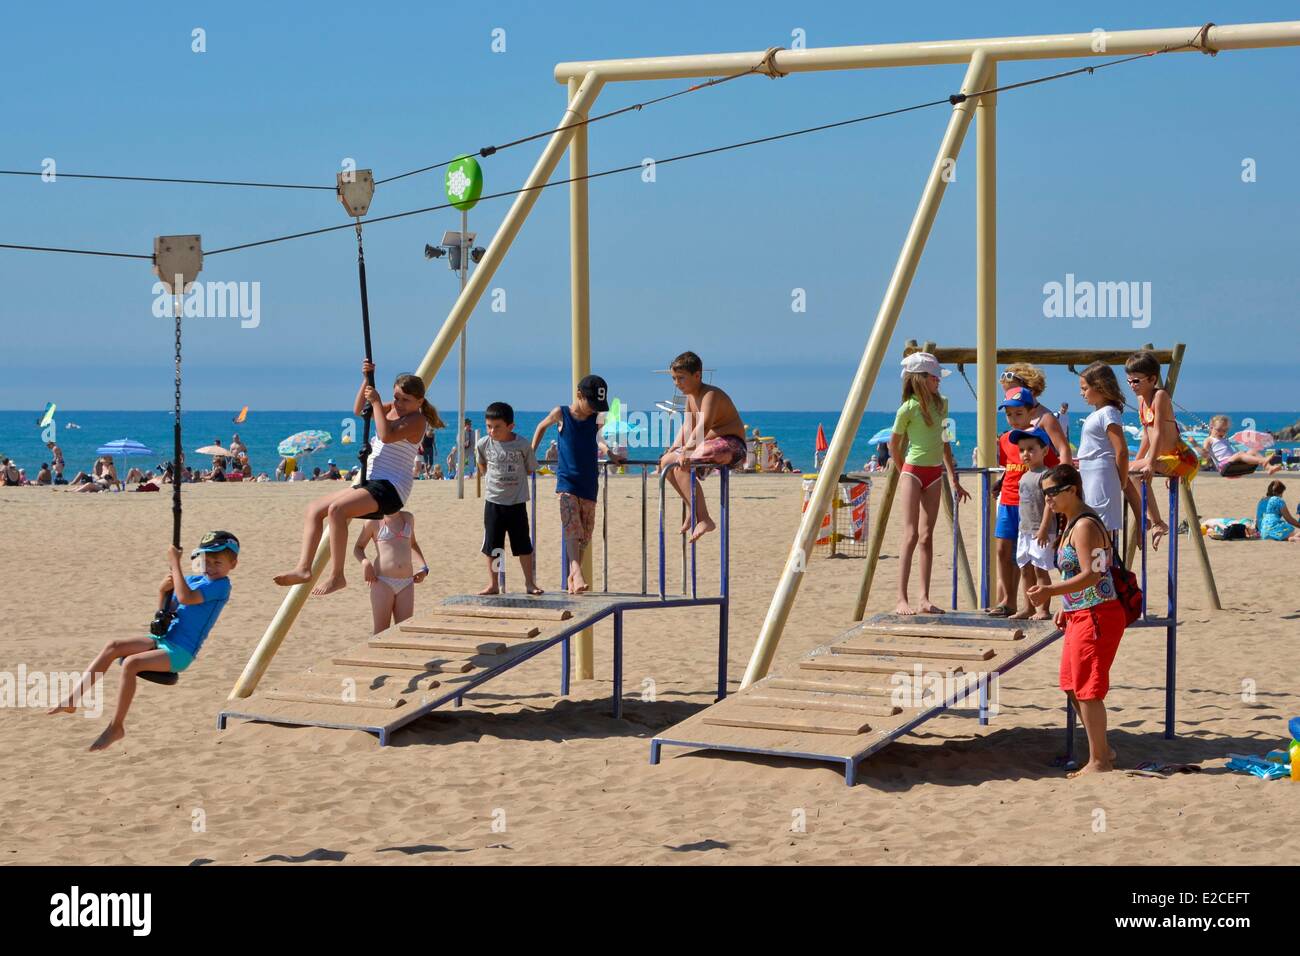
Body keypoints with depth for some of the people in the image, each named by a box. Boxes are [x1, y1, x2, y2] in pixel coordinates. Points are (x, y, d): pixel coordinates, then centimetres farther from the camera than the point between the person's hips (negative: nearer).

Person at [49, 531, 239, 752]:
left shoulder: (221, 585, -11)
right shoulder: (193, 580, 16)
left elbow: (186, 597, -27)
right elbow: (167, 611, 20)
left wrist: (175, 564, -19)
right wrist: (163, 591, 0)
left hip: (181, 652, -8)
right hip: (164, 640, 8)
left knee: (131, 663, -27)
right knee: (114, 646, -8)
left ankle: (116, 726, -18)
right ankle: (73, 698, -11)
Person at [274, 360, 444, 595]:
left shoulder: (415, 420, -10)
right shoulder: (392, 409, 17)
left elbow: (386, 435, -25)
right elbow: (358, 410, 19)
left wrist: (376, 402, -17)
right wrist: (367, 380, 6)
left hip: (389, 488, -10)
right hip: (372, 483, 10)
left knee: (336, 509, -30)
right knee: (314, 509, 2)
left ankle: (336, 576, -27)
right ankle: (303, 568, -7)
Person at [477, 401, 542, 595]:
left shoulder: (523, 445, -12)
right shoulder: (484, 444, -6)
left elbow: (530, 469, 2)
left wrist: (513, 478, 2)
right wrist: (493, 478, 10)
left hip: (517, 501, -1)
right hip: (493, 501, 1)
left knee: (523, 544, 5)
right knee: (492, 545, 5)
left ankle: (529, 582, 16)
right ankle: (492, 584, 13)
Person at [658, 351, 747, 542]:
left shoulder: (711, 394, -17)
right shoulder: (691, 396, 13)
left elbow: (703, 427, -33)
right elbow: (686, 429, 16)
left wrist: (686, 451, -43)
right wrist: (672, 450, 1)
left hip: (731, 445, -10)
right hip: (708, 445, 10)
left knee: (682, 466, -27)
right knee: (666, 462, 4)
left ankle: (703, 519, -28)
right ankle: (694, 510, 8)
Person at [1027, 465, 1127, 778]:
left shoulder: (1085, 526, -17)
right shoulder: (1072, 524, 15)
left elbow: (1091, 576, -26)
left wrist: (1050, 592, -33)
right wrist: (1065, 607, 19)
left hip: (1096, 616, -11)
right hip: (1080, 616, 11)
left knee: (1087, 690, -4)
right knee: (1073, 688, 17)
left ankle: (1099, 760, 6)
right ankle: (1102, 749, 28)